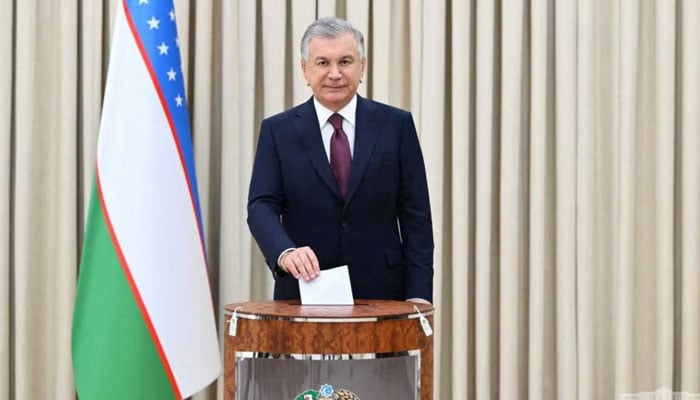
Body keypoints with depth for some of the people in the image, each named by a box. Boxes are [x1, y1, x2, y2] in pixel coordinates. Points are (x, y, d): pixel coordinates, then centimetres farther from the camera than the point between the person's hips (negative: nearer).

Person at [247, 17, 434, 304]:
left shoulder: (396, 125, 3)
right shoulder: (277, 131, 3)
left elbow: (414, 214, 1)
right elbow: (261, 206, -6)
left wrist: (418, 294, -7)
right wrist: (286, 252, -27)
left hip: (380, 293, 0)